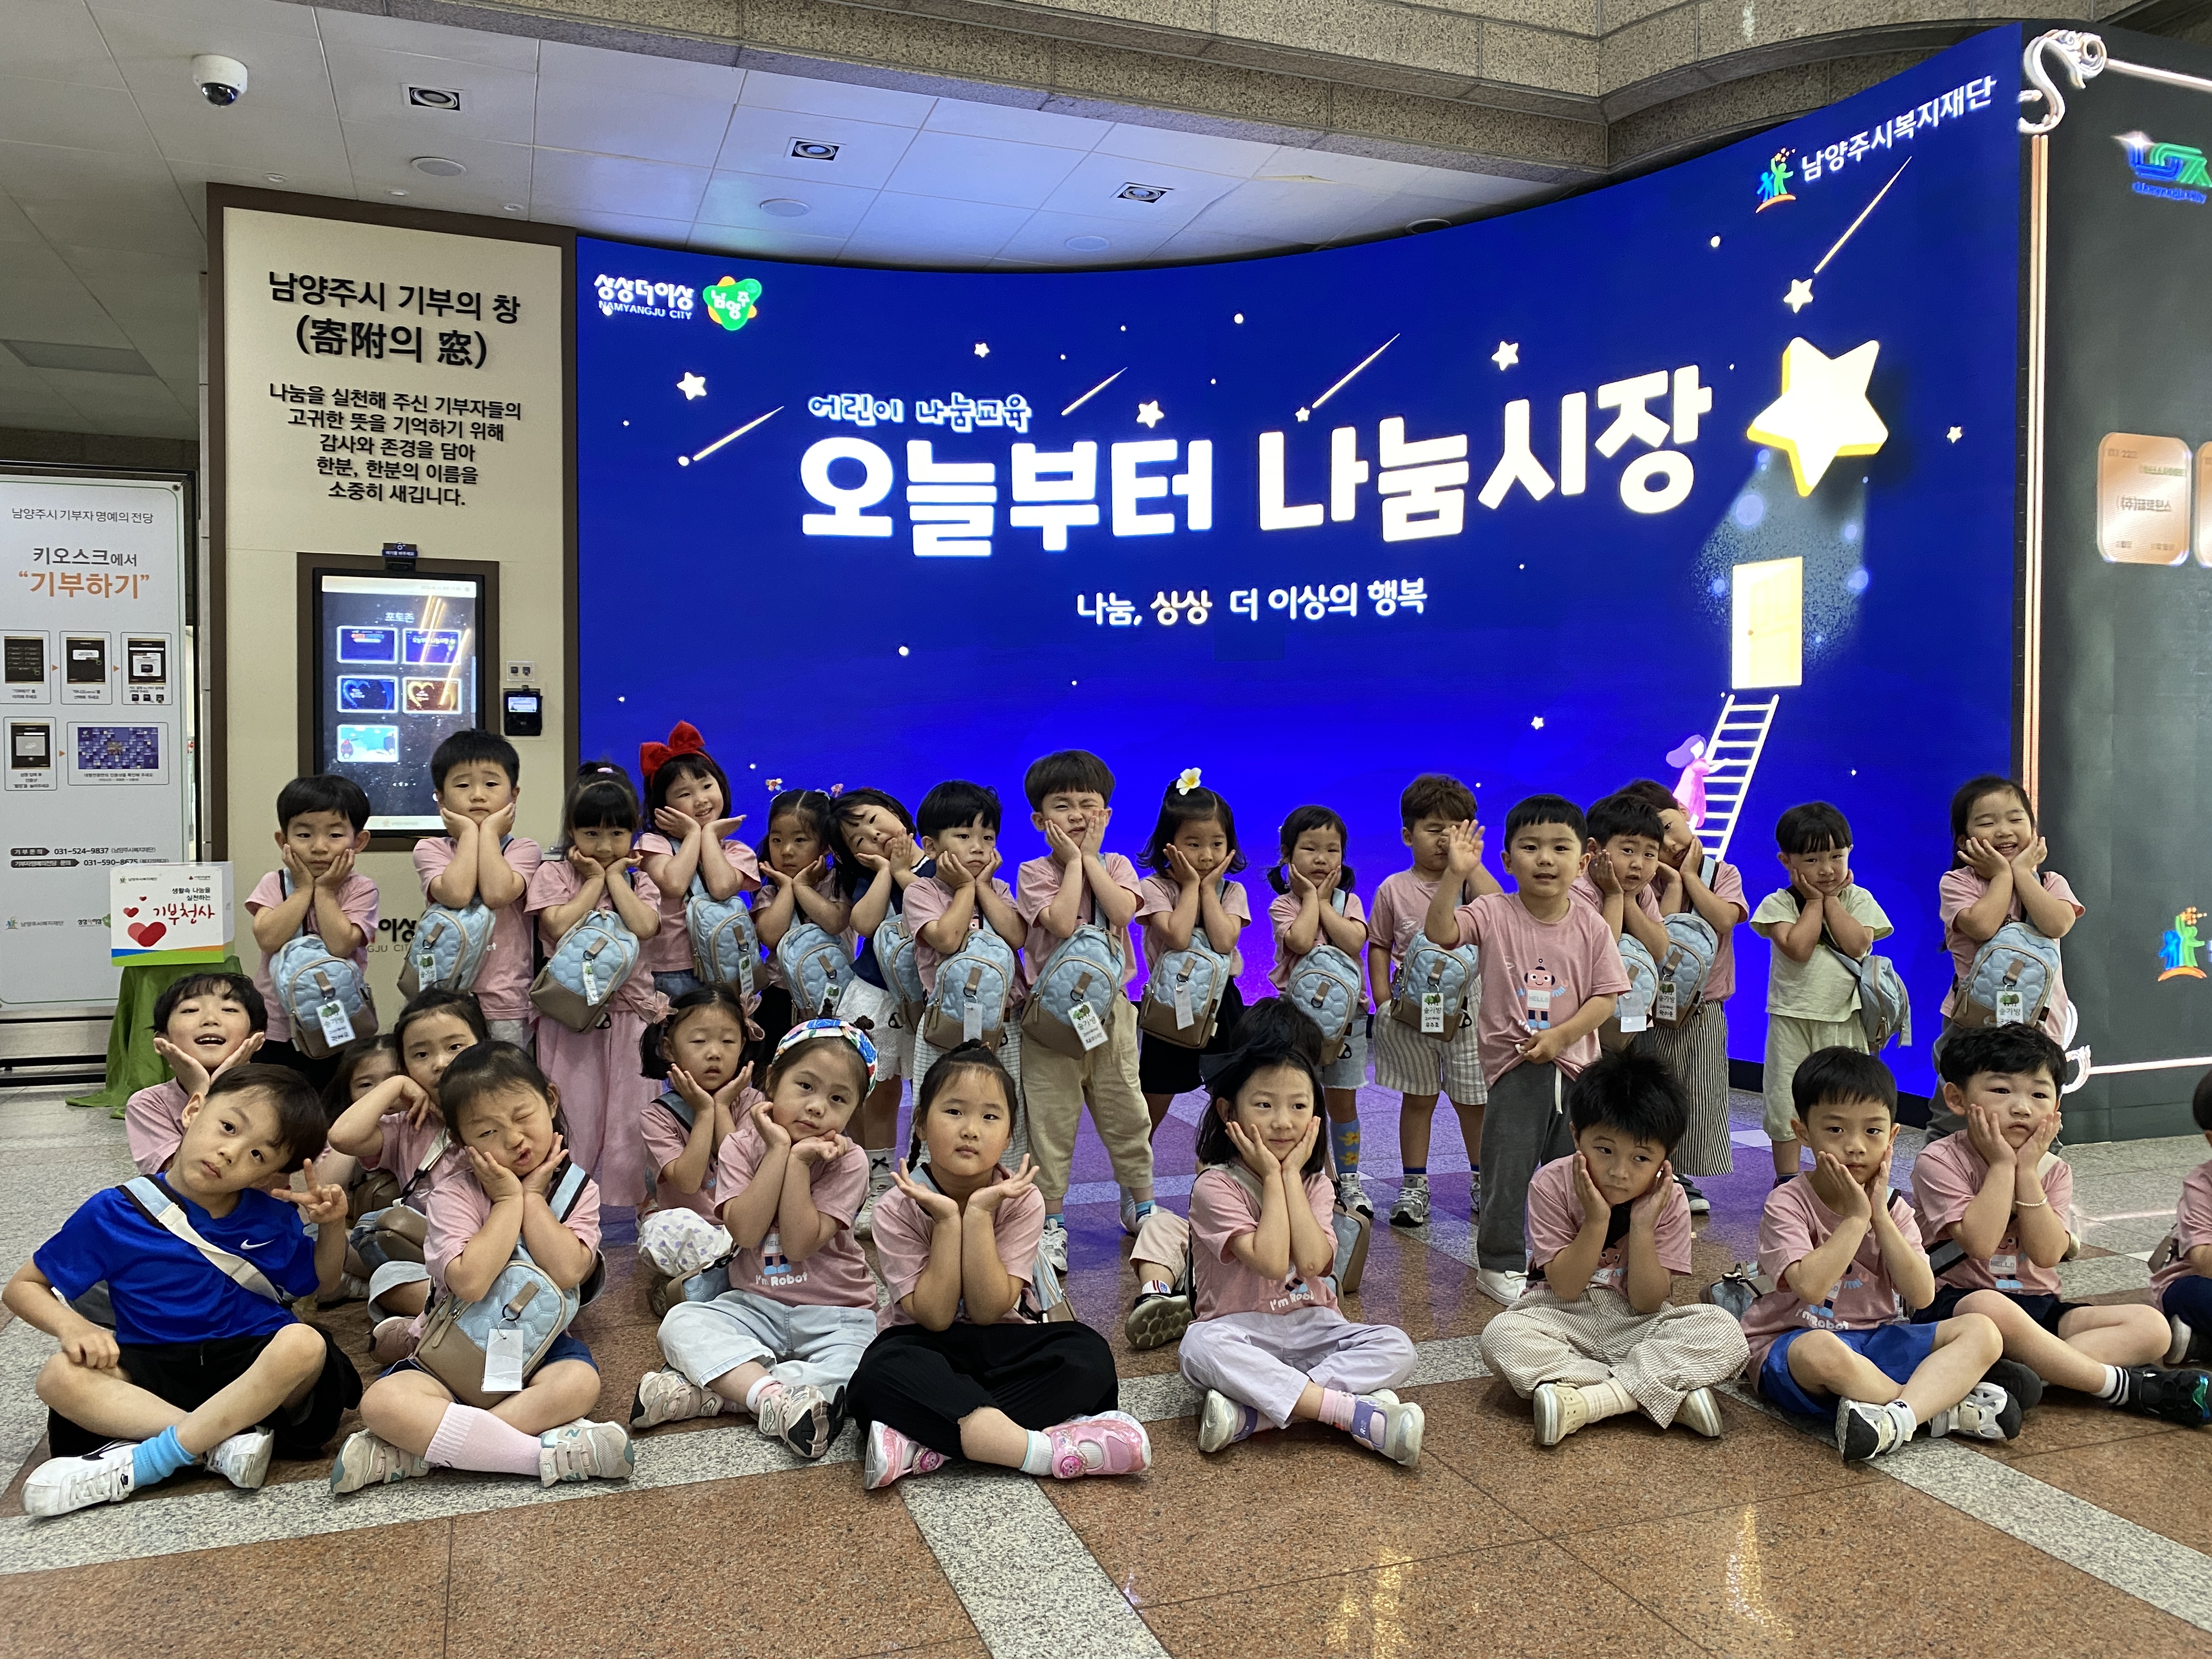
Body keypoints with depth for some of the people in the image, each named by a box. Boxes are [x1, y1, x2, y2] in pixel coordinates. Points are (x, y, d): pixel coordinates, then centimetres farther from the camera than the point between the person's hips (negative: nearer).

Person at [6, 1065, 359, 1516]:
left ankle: (143, 1463, -27)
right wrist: (71, 1326, -16)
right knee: (60, 1377, -27)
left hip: (255, 1366, 0)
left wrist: (332, 1224, -4)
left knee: (304, 1343, -33)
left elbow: (318, 1283, 17)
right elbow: (24, 1287, 6)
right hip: (156, 1371, 0)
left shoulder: (273, 1217, 1)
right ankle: (226, 1442, -31)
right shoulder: (114, 1214, -4)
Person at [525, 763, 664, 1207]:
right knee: (574, 1122, 3)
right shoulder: (554, 874, 4)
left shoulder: (639, 880, 9)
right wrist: (594, 880, -5)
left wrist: (615, 876, -4)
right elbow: (560, 926, -14)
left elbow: (644, 927, -11)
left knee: (628, 1125, 4)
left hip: (629, 1010, 2)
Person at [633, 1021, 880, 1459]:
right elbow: (746, 1232, -18)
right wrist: (779, 1150, -21)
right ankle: (772, 1395, -36)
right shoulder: (743, 1145, -3)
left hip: (834, 1316, -2)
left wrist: (799, 1162, -23)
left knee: (853, 1371, -30)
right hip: (755, 1305, 2)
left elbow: (799, 1244, -18)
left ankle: (703, 1394, -29)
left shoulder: (847, 1161, -9)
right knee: (680, 1323, -21)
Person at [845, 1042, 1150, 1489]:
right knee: (879, 1377, -37)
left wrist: (978, 1214, -27)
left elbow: (988, 1311, -17)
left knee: (1090, 1355, -27)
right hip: (926, 1347, -2)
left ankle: (927, 1442, -32)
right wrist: (947, 1221, -25)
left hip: (1000, 1341, 2)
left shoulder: (1021, 1201, -10)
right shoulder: (898, 1209, -12)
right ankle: (1043, 1449, -36)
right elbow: (935, 1317, -17)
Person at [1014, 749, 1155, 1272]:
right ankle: (1051, 1223, 12)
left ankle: (1141, 1205, 29)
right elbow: (1062, 922, -23)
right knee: (1051, 1120, 1)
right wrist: (1073, 860, -14)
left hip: (1110, 1007, 3)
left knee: (1126, 1112, 11)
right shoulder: (1035, 872, -4)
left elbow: (1121, 912, -16)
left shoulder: (1116, 866, 5)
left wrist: (1090, 856, -11)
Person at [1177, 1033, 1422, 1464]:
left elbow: (1313, 1263, -17)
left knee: (1396, 1347, -21)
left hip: (1310, 1327, 4)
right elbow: (1272, 1263, -24)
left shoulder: (1315, 1184, 3)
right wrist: (1272, 1177, -18)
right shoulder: (1216, 1186, -11)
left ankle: (1251, 1414, -31)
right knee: (1199, 1346, -37)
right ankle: (1357, 1414, -36)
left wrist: (1291, 1174, -14)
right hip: (1242, 1330, -4)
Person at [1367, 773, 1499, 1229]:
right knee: (1418, 1096, 9)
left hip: (1467, 999, 0)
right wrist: (1383, 1000, -3)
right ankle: (1413, 1186, 19)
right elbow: (1379, 946, 6)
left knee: (1473, 1098, 10)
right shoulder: (1395, 889, 1)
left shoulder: (1471, 880, -1)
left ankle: (1482, 1179, 29)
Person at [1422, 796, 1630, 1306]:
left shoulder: (1590, 926, -1)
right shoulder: (1494, 914, -7)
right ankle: (1500, 1264, 17)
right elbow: (1440, 932, -22)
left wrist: (1559, 1035, -15)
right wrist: (1455, 875, -33)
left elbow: (1606, 997, -2)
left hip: (1574, 1063, 3)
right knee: (1507, 1171, 1)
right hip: (1513, 1064, -3)